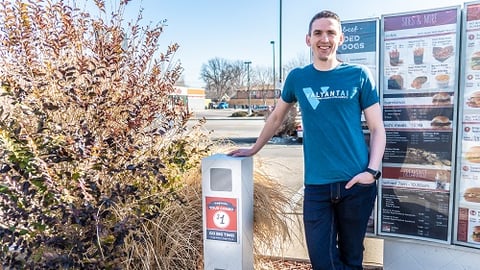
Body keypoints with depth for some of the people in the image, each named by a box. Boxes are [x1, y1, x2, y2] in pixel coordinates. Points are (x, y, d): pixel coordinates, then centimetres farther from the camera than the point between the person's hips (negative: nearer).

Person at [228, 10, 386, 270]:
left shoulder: (359, 75, 1)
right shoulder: (297, 78, 5)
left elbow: (377, 128, 2)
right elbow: (276, 117, 17)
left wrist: (372, 171, -11)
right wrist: (254, 149, 21)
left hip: (356, 183, 0)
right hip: (316, 185, 1)